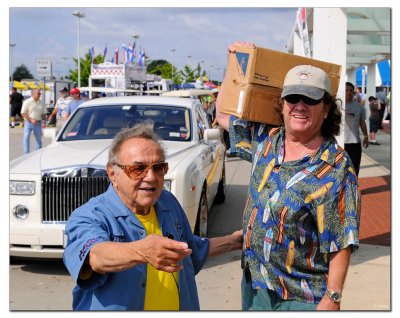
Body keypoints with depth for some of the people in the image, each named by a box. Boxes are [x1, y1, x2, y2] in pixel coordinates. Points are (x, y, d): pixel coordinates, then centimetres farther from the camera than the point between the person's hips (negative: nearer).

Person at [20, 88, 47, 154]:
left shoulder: (41, 103, 7)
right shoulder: (27, 102, -6)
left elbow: (43, 114, 15)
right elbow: (23, 113, -8)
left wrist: (44, 121, -2)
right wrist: (31, 119, -17)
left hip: (38, 123, 4)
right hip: (28, 122, -4)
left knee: (39, 139, 8)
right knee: (26, 137, -9)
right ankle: (26, 154, -6)